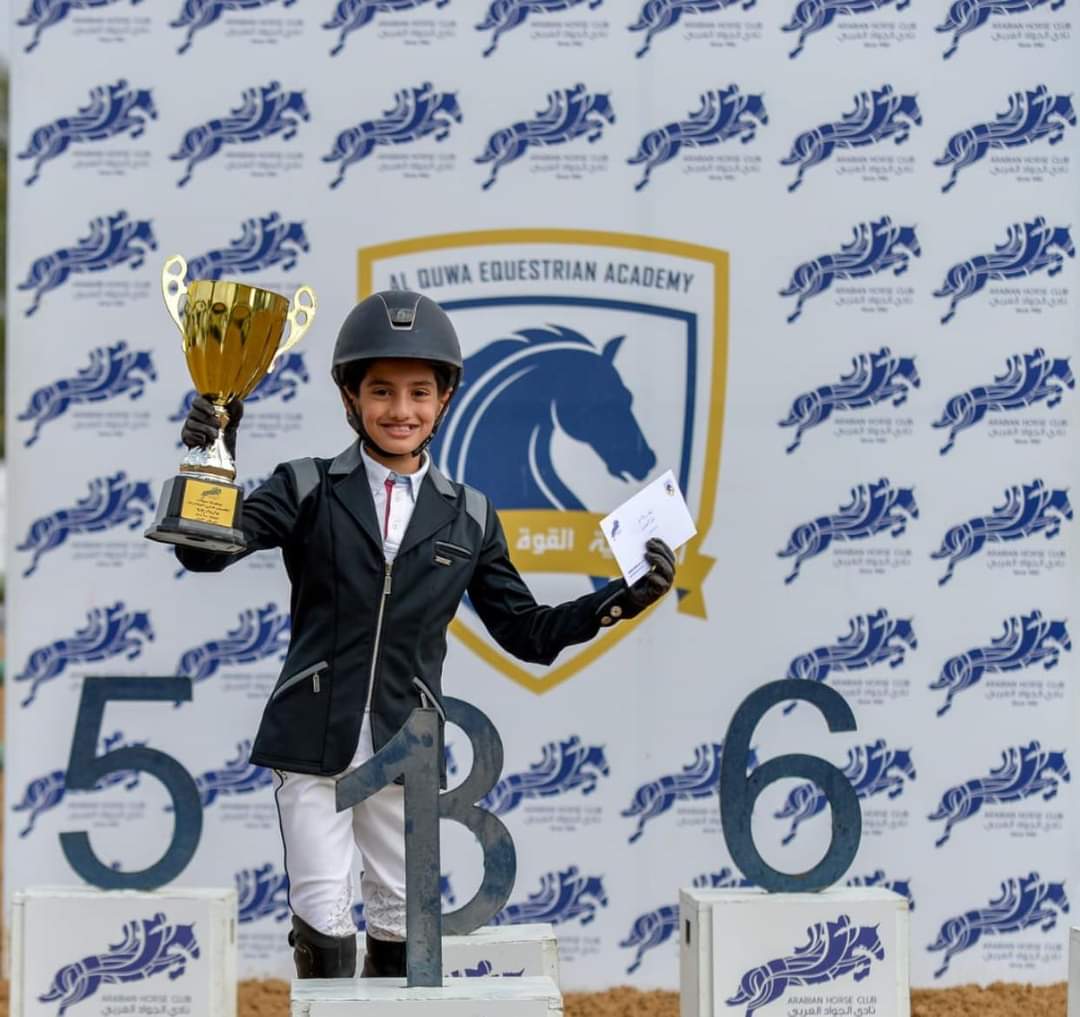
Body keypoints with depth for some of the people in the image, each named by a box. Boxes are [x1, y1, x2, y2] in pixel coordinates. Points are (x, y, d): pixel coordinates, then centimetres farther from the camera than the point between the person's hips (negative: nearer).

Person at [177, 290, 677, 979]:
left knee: (401, 926, 12)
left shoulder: (468, 518, 7)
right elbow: (206, 552, -12)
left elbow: (526, 632, 10)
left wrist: (620, 602, -3)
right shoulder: (308, 490, 0)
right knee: (324, 923, -3)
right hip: (313, 740, -2)